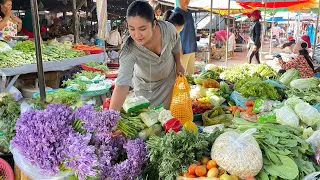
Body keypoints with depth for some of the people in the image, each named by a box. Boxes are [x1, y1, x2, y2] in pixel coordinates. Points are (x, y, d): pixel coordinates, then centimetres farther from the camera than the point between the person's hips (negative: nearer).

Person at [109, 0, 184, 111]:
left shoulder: (168, 29, -31)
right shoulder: (129, 49, -37)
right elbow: (122, 83, -45)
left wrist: (178, 64, 6)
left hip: (168, 79, 2)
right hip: (144, 85, -1)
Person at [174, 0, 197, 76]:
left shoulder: (189, 12, 16)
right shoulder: (176, 12, -7)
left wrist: (194, 47, 18)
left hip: (192, 48, 8)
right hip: (184, 49, -8)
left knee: (191, 72, 12)